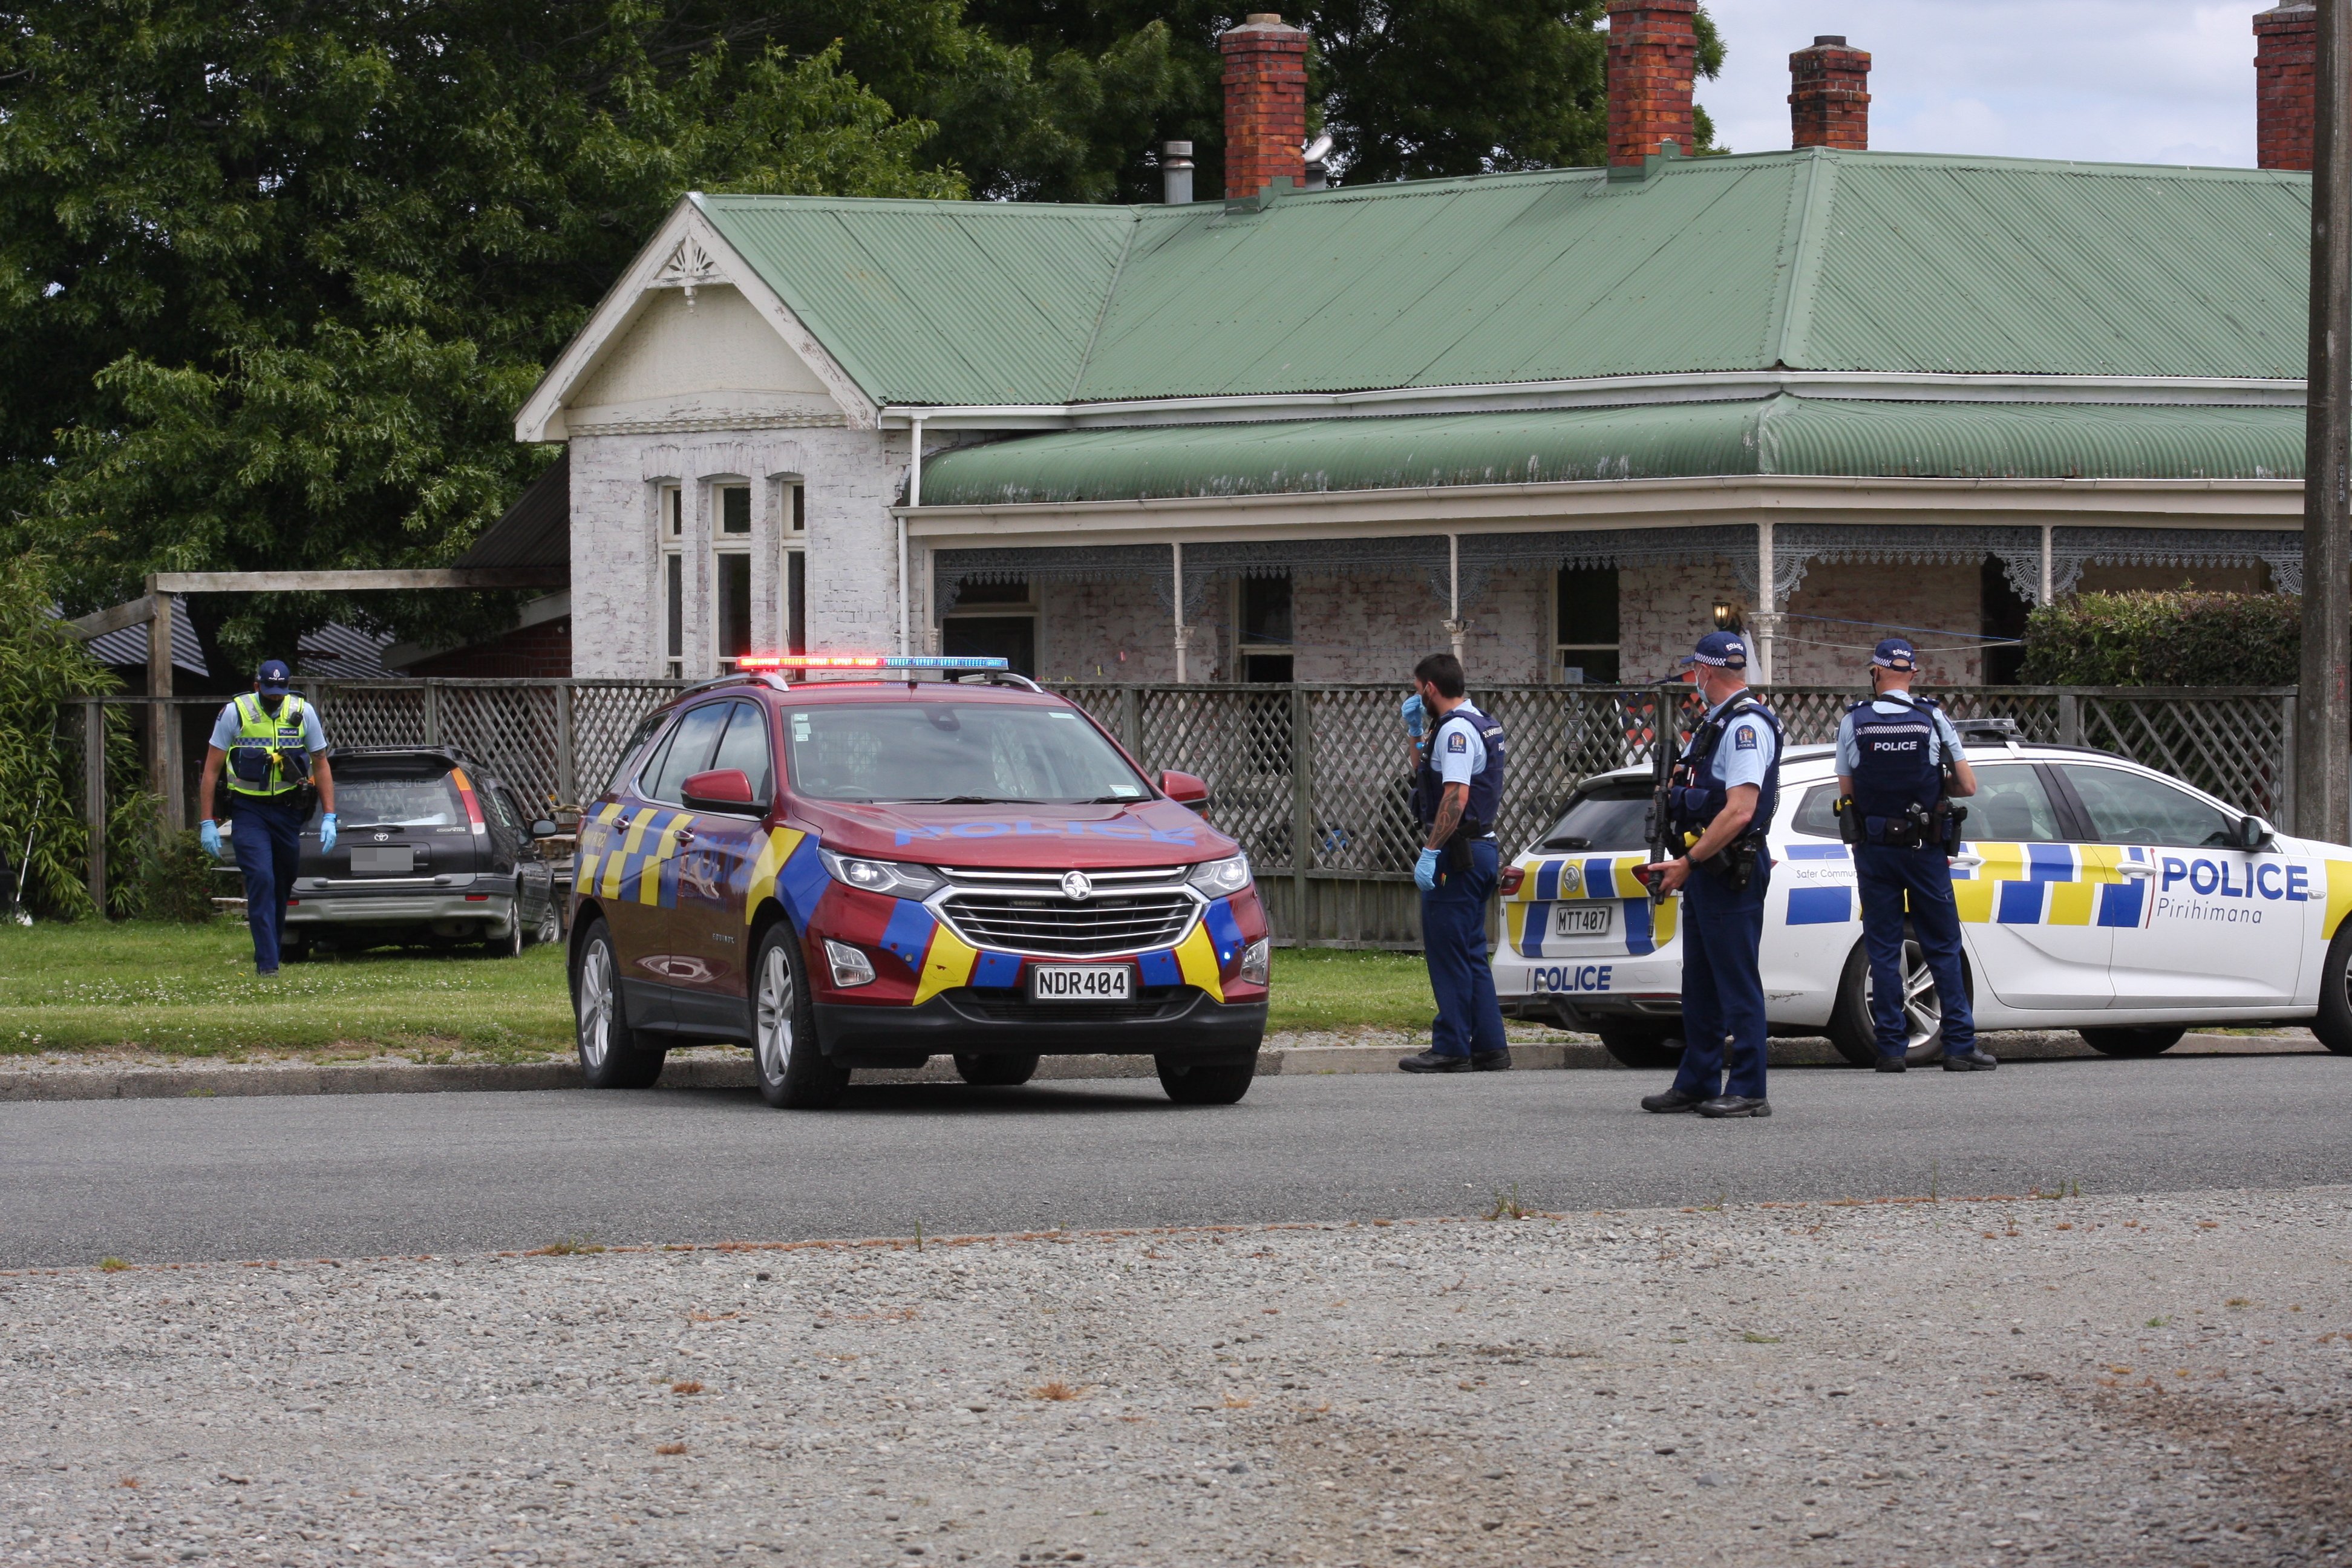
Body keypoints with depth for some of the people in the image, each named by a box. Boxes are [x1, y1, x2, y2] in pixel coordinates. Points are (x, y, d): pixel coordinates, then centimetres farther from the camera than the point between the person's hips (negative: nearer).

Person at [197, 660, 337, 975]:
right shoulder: (235, 713, -6)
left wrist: (329, 818, 0)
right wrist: (208, 823, -6)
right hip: (250, 811, -3)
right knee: (261, 881, -16)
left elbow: (321, 765, 8)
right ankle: (266, 961, -16)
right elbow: (211, 770, -2)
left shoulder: (303, 713, 1)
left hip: (289, 811, 3)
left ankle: (273, 950, 28)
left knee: (283, 886, 10)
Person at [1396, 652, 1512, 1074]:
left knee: (1448, 952, -6)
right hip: (1481, 850, 10)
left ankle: (1451, 1048, -5)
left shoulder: (1456, 729, -15)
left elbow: (1455, 796, -25)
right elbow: (1426, 775, 33)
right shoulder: (1480, 725, 18)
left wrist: (1430, 853, -25)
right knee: (1471, 954, 13)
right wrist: (1416, 732, 24)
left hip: (1457, 855, -10)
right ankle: (1488, 1046, 12)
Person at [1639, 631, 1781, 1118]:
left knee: (1737, 983, -7)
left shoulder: (1746, 725, -15)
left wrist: (1688, 863, -21)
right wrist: (1677, 784, 9)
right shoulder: (1717, 723, 17)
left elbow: (1739, 812, -24)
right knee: (1700, 984, 14)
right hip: (1705, 871, 11)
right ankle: (1697, 1084, 21)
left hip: (1731, 871, -11)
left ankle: (1748, 1091, -6)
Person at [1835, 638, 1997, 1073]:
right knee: (1943, 947, 5)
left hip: (1873, 851, 0)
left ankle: (1891, 1048, 2)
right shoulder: (1933, 720, -3)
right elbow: (1968, 786, -1)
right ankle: (1959, 1047, 2)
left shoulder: (1853, 722, -2)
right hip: (1926, 848, 0)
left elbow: (1846, 793, 2)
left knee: (1883, 950, 5)